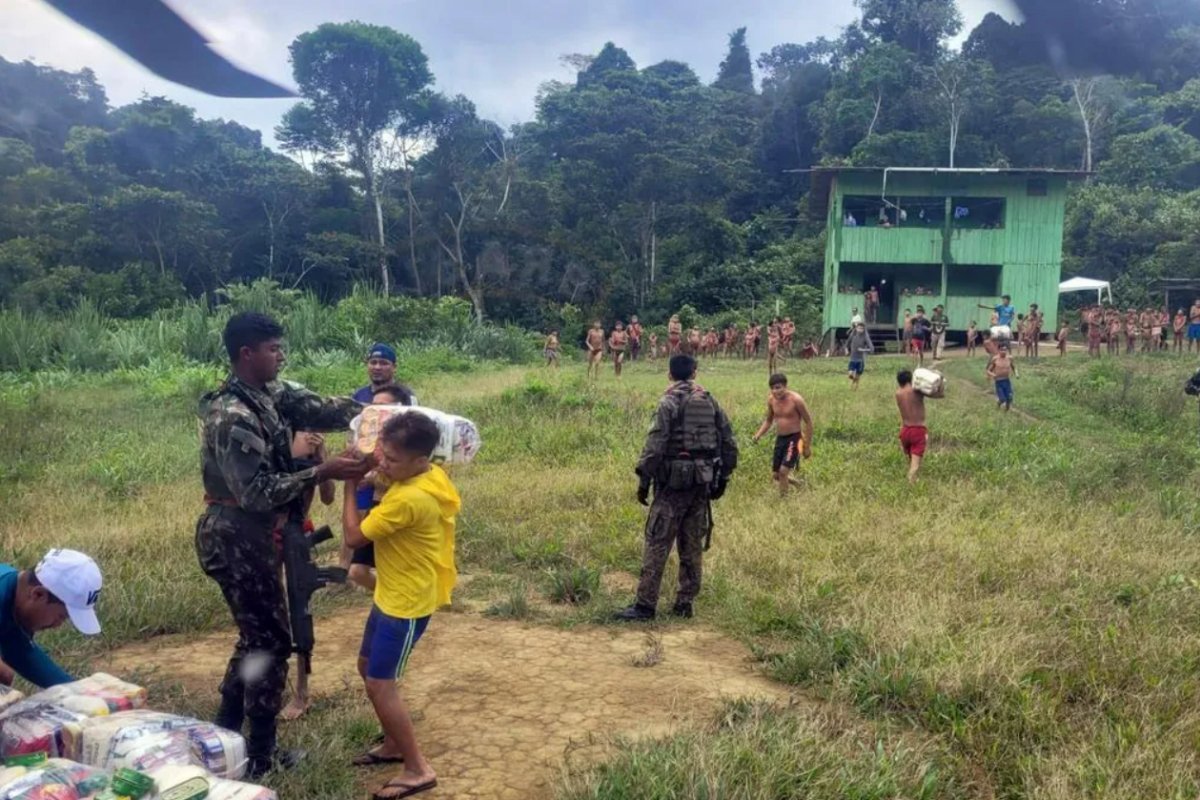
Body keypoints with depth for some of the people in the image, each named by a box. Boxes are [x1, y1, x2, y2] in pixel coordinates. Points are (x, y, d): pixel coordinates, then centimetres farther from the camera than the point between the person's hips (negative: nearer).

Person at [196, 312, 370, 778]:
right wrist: (324, 472, -30)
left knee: (256, 637, 20)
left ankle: (224, 735, 35)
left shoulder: (269, 395, 5)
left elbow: (319, 409, -2)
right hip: (237, 538, -10)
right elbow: (257, 492, -27)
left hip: (250, 535, 10)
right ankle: (260, 756, 17)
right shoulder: (233, 417, -23)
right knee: (271, 641, 2)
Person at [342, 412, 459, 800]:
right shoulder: (432, 476, -3)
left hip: (406, 603, -10)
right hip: (392, 594, 10)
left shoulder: (409, 498, -30)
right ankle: (395, 744, 35)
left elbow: (353, 535, -19)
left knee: (379, 684, -2)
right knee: (368, 667, 21)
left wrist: (351, 484, -11)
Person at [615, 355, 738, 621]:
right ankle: (684, 604, 16)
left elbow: (655, 445, -15)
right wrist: (723, 477, 17)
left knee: (657, 545, -2)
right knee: (692, 546, 12)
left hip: (673, 482, -6)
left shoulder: (669, 403, -8)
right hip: (703, 482, 6)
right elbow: (729, 444, 10)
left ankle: (645, 605, -1)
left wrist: (643, 480, -9)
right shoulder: (710, 402, 9)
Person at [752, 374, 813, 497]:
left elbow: (808, 421, -9)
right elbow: (768, 420, 15)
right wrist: (758, 435, -3)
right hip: (779, 439, 6)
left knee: (783, 471, -16)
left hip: (794, 439, -6)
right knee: (775, 474, 11)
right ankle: (798, 484, 39)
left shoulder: (796, 399, -17)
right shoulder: (771, 399, -1)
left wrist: (808, 446, -8)